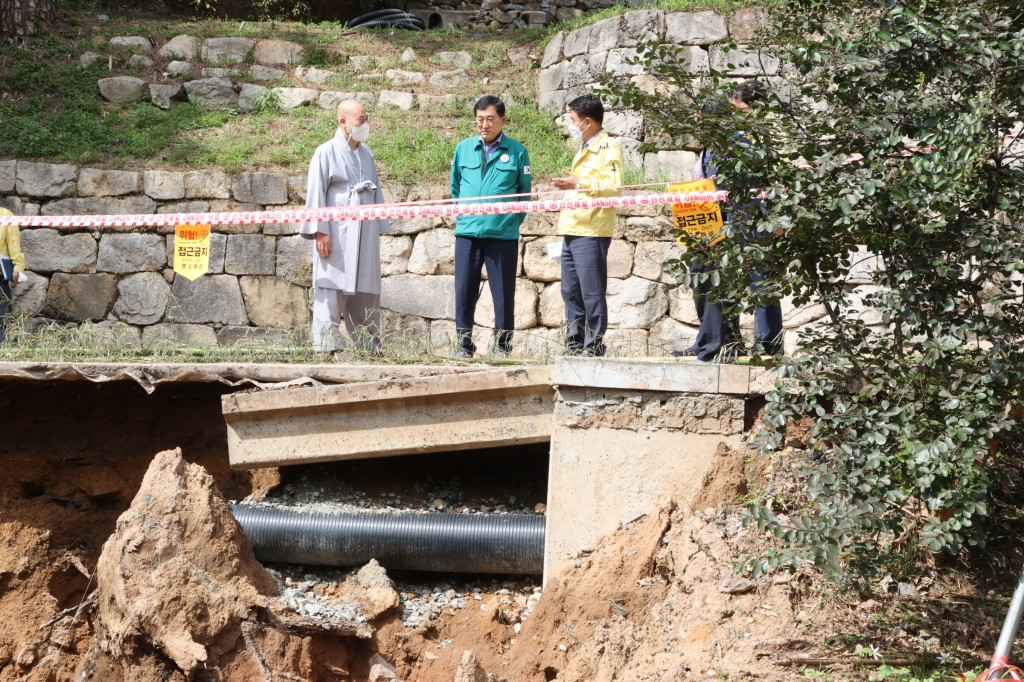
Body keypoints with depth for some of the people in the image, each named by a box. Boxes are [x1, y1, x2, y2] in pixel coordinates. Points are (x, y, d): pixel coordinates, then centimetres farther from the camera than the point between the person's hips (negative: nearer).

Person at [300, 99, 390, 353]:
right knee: (332, 294, -7)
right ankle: (327, 348, -7)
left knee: (366, 294, 6)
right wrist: (320, 231, -13)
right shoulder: (326, 152, -3)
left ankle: (370, 347, 10)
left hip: (365, 235, 6)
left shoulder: (366, 154, 15)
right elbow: (315, 193, -7)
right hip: (336, 235, -6)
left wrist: (378, 228, 14)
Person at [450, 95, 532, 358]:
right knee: (465, 289, 2)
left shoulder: (516, 152, 2)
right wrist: (463, 215, 13)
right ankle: (464, 342, 11)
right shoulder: (463, 149, 7)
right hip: (467, 232, 2)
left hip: (503, 234, -2)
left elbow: (524, 193, 10)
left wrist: (514, 220, 6)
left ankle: (502, 343, 11)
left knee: (503, 290, 2)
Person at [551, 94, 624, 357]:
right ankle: (574, 344, 15)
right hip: (572, 232, 10)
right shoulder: (584, 149, 24)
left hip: (591, 233, -10)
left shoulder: (608, 147, -7)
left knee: (592, 293, -8)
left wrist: (579, 184, -20)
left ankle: (594, 345, -6)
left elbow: (614, 187, -19)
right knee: (571, 292, 10)